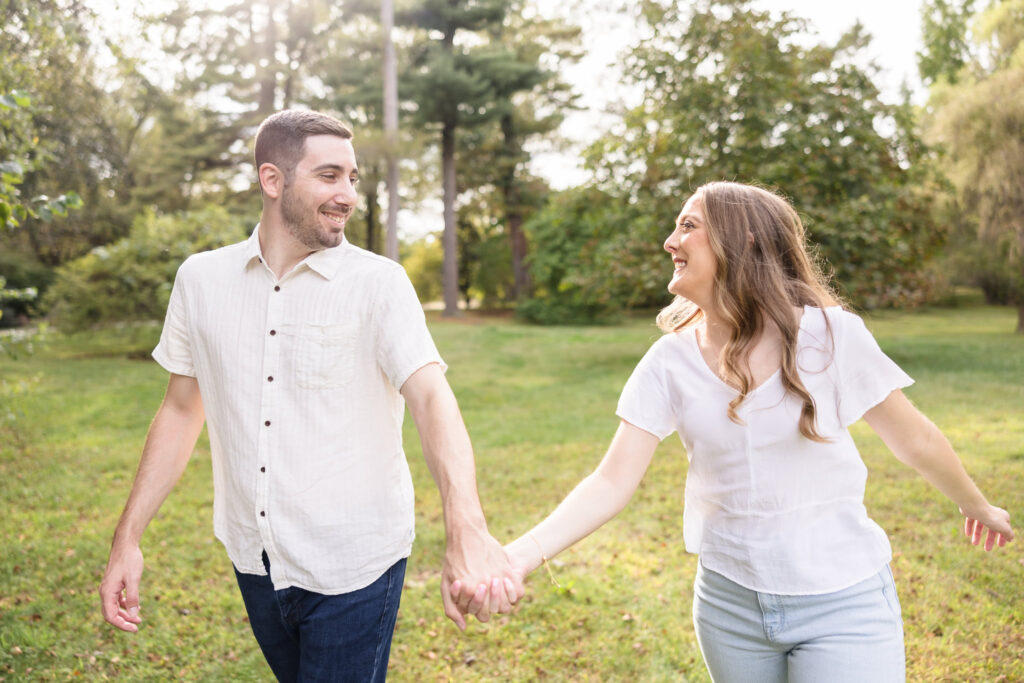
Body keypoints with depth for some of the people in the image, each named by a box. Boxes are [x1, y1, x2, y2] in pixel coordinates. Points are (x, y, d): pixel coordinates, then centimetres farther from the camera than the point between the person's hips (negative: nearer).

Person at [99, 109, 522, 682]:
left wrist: (468, 532, -41)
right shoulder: (201, 279, 0)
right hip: (253, 559, 4)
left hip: (353, 569, -4)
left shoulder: (378, 283, -12)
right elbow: (182, 410, 8)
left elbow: (432, 398, -25)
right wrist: (128, 539, 6)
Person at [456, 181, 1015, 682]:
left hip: (843, 605, -3)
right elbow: (612, 483, -12)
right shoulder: (670, 361, -7)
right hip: (729, 602, 3)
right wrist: (522, 554, -26)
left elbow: (914, 440, 1)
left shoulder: (831, 335, -14)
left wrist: (977, 507, 16)